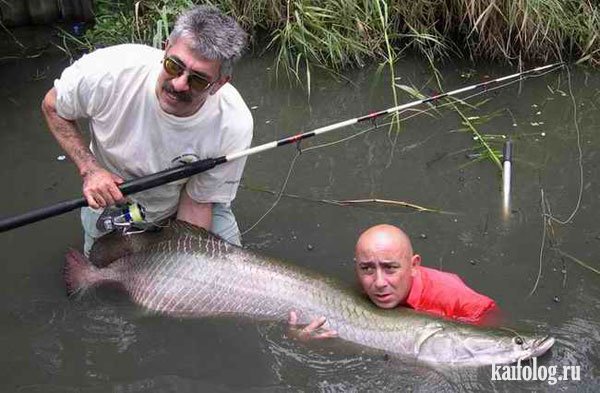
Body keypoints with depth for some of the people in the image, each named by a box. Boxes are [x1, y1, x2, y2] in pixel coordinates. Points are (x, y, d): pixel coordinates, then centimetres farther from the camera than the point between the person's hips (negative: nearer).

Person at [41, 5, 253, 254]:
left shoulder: (234, 128, -34)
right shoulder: (108, 70, -34)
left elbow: (198, 201, -19)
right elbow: (52, 106, -12)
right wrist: (89, 168, -26)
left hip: (178, 203, 0)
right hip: (111, 198, 0)